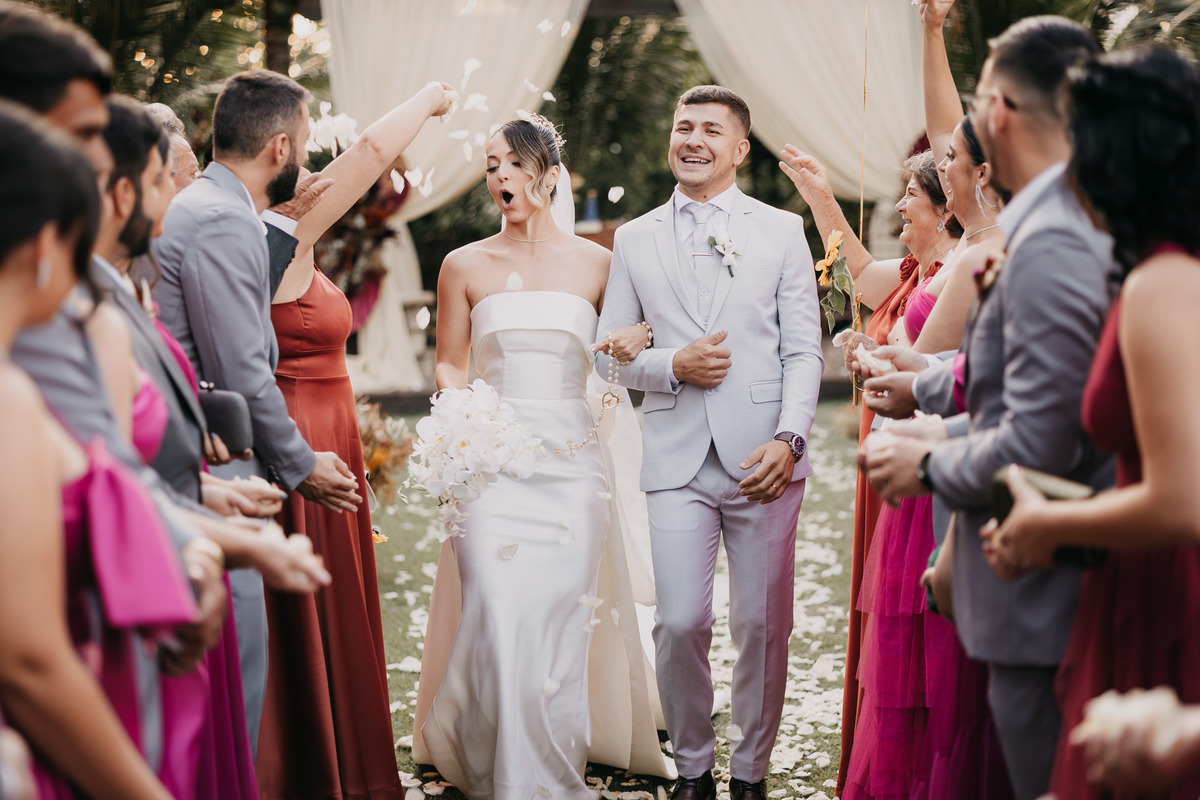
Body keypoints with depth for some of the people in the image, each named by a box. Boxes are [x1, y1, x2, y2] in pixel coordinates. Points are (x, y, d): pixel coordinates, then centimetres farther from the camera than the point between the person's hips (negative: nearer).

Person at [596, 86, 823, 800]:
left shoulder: (782, 231, 7)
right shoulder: (635, 240, 12)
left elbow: (804, 351, 2)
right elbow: (608, 353, 13)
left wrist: (789, 438, -12)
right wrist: (671, 365, -7)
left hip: (764, 460, -1)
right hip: (677, 462, 1)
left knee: (763, 628, 4)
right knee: (679, 625, -3)